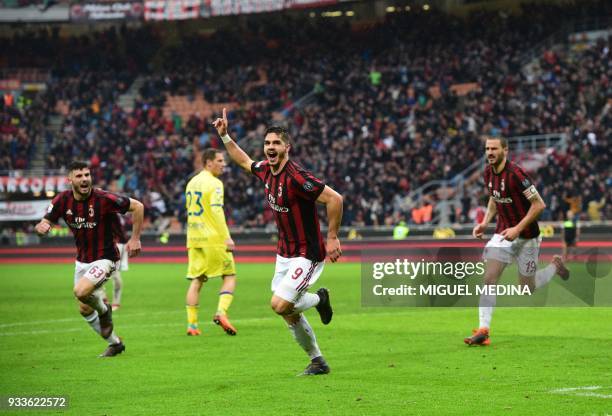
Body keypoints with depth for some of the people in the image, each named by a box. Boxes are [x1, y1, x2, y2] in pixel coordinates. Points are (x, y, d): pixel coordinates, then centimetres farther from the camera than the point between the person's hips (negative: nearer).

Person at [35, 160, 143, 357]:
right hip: (82, 260, 6)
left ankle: (104, 310, 5)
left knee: (81, 291, -29)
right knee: (85, 310, 12)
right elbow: (45, 223, -2)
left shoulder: (104, 199, -21)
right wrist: (41, 226, -27)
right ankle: (114, 343, 32)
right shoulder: (63, 200, -8)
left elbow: (137, 206, -12)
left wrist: (135, 238, -13)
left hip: (104, 258, -6)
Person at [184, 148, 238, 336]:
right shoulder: (214, 183, -10)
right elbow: (216, 211, -19)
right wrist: (227, 237, -20)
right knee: (230, 276, 3)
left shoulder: (192, 182, 16)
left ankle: (191, 324, 0)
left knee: (196, 281, 7)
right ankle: (221, 312, -16)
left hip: (194, 239, 7)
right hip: (213, 238, -7)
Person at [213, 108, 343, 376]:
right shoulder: (265, 171, 2)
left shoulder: (296, 177, -23)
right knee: (290, 315, 9)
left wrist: (332, 238, -21)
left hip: (307, 253, -8)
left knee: (279, 305, -17)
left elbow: (334, 199, -25)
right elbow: (244, 161, 25)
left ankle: (318, 299, 13)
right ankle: (317, 361, 25)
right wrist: (224, 136, 19)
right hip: (284, 253, 8)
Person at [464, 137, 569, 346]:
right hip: (503, 233, 6)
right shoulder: (488, 172, -1)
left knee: (527, 288, 8)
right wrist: (485, 222, 4)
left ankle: (555, 265, 37)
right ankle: (483, 330, -10)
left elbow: (539, 204, -22)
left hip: (526, 236, -6)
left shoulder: (515, 173, -24)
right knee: (488, 278, -11)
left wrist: (518, 229, -25)